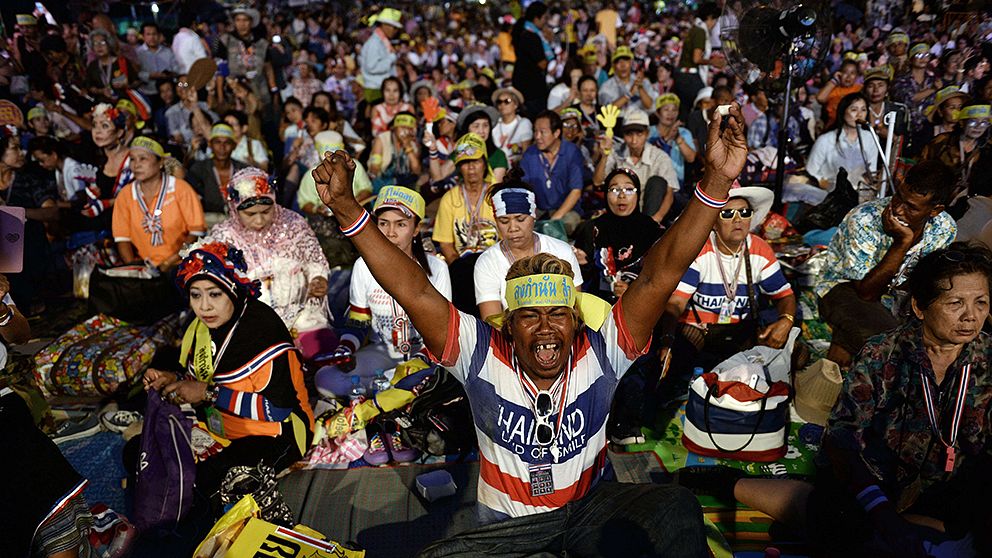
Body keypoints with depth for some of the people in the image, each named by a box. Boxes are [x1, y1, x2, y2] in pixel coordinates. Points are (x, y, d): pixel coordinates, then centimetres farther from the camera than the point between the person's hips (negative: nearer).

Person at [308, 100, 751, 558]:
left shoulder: (599, 353, -14)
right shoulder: (483, 356, -15)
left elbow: (660, 276, -23)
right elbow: (412, 290, -22)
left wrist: (716, 181, -32)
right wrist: (346, 208, -30)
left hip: (589, 512, -1)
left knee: (674, 510, -28)